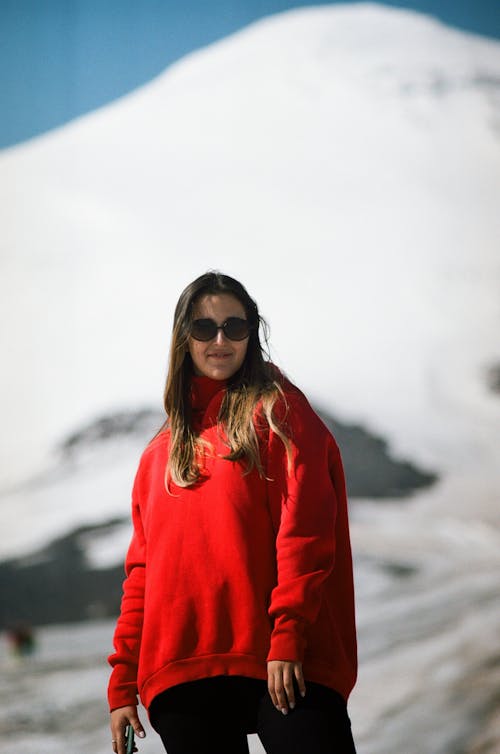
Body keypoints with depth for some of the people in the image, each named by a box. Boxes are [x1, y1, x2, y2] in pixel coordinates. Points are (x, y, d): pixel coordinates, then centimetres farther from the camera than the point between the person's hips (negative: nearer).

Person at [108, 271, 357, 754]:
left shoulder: (276, 408, 7)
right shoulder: (161, 452, 21)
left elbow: (305, 524, -5)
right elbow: (142, 569, 20)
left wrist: (289, 638, -15)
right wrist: (123, 685, 13)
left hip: (282, 663, -4)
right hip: (180, 671, 4)